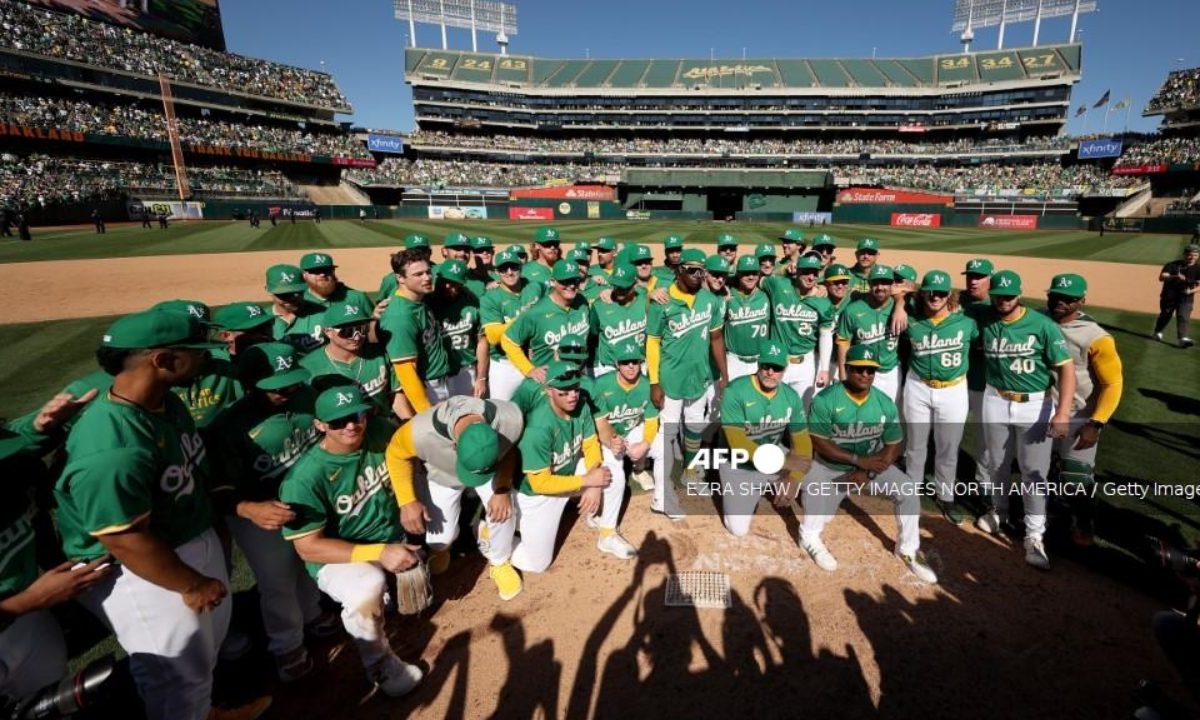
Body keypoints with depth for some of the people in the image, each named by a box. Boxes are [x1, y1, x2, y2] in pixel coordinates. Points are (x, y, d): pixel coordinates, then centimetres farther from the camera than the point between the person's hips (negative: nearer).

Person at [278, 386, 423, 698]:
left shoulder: (380, 432, -14)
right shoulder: (306, 477, -28)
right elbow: (308, 547, -26)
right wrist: (378, 552, -34)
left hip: (394, 540, 6)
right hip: (336, 559, -5)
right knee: (367, 589, -35)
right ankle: (382, 667, -9)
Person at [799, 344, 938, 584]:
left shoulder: (885, 403, -7)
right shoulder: (826, 399, -20)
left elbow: (894, 447, -6)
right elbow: (820, 444, -19)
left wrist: (867, 473, -21)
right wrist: (858, 460, -26)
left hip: (871, 464, 3)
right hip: (830, 467, -3)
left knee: (908, 490, -13)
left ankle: (908, 549, 9)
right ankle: (810, 538, 27)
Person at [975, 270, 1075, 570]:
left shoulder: (1042, 325, -13)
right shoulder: (985, 322, -4)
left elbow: (1066, 367, -14)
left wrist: (1063, 411, -23)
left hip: (1035, 405, -3)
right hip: (996, 402, 3)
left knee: (1034, 472, 1)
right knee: (997, 464, 19)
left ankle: (1034, 537, 14)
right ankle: (999, 512, 41)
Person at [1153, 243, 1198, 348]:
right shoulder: (1173, 265, -2)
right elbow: (1161, 277, -14)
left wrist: (1192, 291, -22)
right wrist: (1175, 277, -32)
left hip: (1186, 298, 1)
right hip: (1169, 296, -1)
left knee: (1184, 317, -11)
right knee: (1165, 315, 14)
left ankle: (1183, 338, -21)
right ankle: (1157, 332, 34)